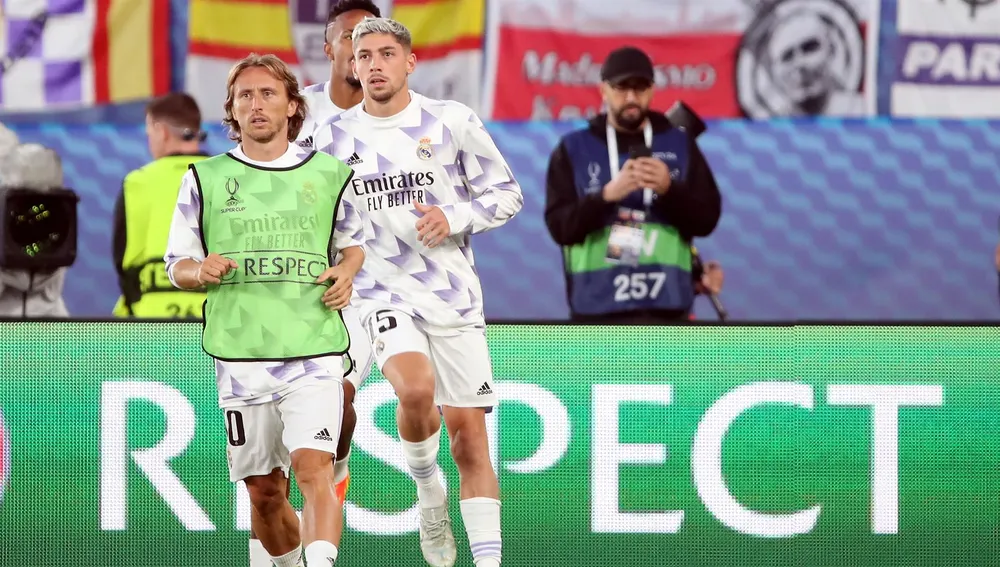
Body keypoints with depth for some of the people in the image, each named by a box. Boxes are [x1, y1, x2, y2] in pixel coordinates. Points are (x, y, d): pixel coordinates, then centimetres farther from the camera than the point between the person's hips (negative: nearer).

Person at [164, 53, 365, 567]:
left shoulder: (329, 174, 7)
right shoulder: (205, 179, 7)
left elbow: (355, 241, 23)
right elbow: (176, 265, 12)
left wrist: (347, 271, 1)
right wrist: (200, 270, -11)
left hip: (314, 353, -1)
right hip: (239, 356, 1)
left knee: (314, 470, -20)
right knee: (263, 491, 7)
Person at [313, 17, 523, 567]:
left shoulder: (452, 121, -1)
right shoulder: (333, 138, 4)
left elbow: (507, 193, 3)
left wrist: (454, 219, -13)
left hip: (454, 295, 0)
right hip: (383, 295, 0)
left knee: (468, 435, -1)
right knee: (416, 388, -29)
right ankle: (428, 491, -2)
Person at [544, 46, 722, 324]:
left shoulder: (679, 145, 11)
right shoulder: (573, 149, 7)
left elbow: (707, 218, 5)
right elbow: (560, 225, -3)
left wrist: (669, 189, -15)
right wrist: (608, 195, -19)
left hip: (666, 308, 1)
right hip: (597, 310, -1)